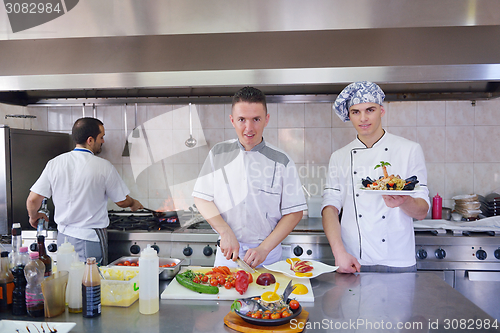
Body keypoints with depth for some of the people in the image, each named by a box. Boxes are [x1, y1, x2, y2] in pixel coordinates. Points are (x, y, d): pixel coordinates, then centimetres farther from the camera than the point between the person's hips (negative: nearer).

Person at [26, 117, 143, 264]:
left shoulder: (54, 163, -3)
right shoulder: (103, 167, -12)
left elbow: (33, 199, -1)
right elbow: (122, 201, -2)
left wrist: (34, 216, 22)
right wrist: (134, 203, 22)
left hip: (64, 236, 5)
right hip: (91, 239, -4)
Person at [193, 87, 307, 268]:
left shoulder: (281, 161, -7)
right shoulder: (218, 154, -1)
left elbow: (294, 212, -6)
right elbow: (201, 198, 1)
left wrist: (264, 249, -13)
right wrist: (226, 233, -12)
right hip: (227, 252, 2)